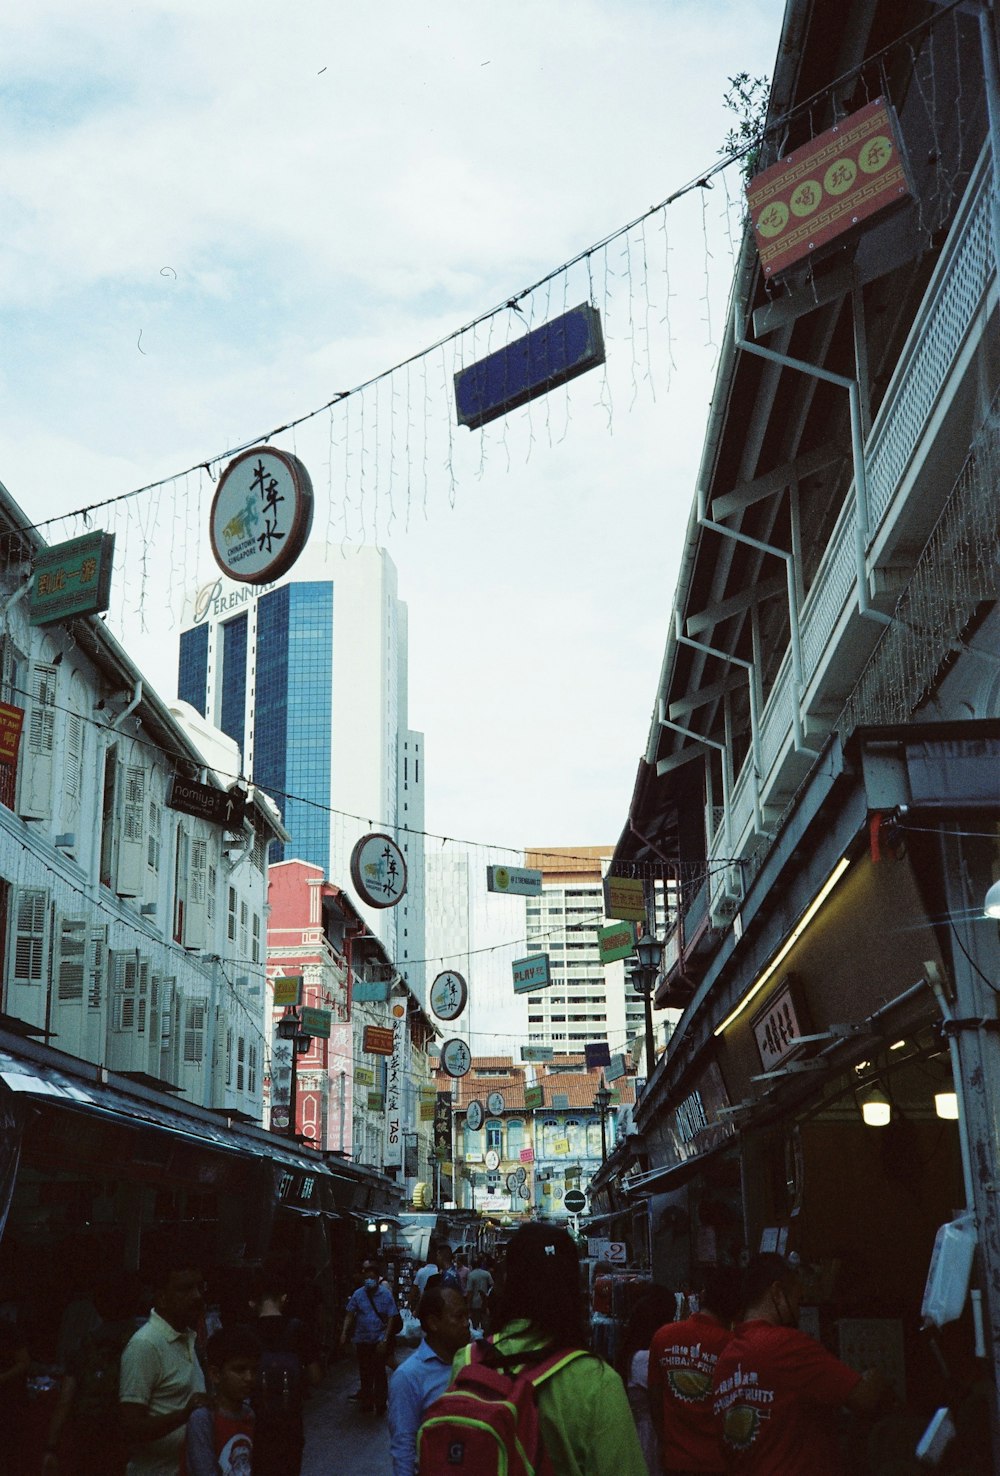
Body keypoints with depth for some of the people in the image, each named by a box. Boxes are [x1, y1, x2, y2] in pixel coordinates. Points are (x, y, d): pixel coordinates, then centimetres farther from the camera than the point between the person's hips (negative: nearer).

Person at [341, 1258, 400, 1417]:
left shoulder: (385, 1294, -8)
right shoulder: (358, 1294, -1)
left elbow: (391, 1318, -8)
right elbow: (350, 1315, 2)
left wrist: (385, 1340, -15)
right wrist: (344, 1333, -11)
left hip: (379, 1340, -3)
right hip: (362, 1339, 3)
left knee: (379, 1371, 0)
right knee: (365, 1371, 15)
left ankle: (379, 1403, 12)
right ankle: (367, 1398, 32)